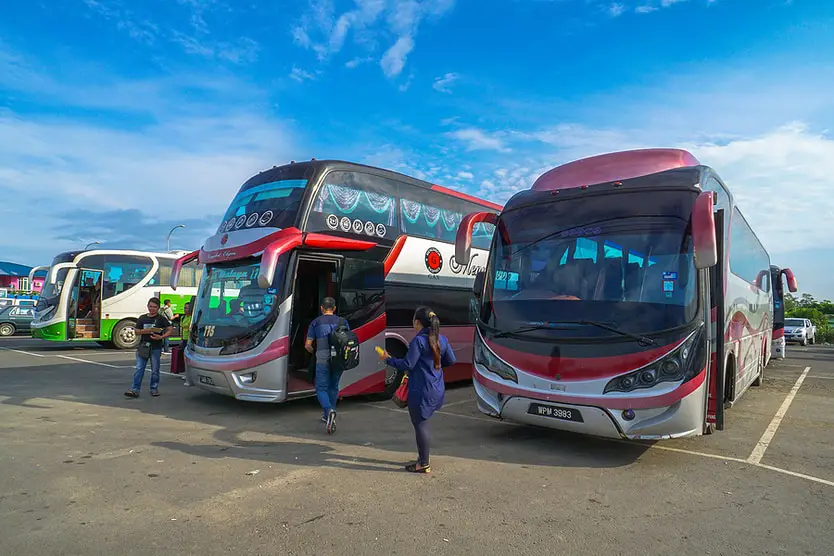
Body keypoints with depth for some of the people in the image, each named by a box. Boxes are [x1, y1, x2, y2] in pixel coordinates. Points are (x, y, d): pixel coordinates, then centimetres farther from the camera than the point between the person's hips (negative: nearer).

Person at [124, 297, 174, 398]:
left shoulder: (161, 319, 2)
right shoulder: (142, 318, 11)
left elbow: (170, 330, -2)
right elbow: (136, 332, 11)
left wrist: (161, 337, -15)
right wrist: (145, 331, -10)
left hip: (155, 347, -2)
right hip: (143, 346, 2)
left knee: (155, 370, 5)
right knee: (139, 369, -2)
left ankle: (154, 389, 17)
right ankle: (135, 390, -2)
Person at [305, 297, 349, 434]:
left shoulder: (316, 322, 3)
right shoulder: (342, 322, 7)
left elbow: (308, 345, 3)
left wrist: (313, 352, 25)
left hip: (323, 360, -3)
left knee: (321, 389, 3)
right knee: (333, 387, 19)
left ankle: (329, 410, -23)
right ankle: (328, 415, 28)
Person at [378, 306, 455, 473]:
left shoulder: (418, 340, -18)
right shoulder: (441, 339, 5)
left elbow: (407, 365, -18)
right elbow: (451, 360, 11)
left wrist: (388, 359, -6)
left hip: (421, 391, -8)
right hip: (437, 390, 8)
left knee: (420, 425, 3)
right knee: (422, 423, 19)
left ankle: (424, 464, 11)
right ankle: (422, 458, 28)